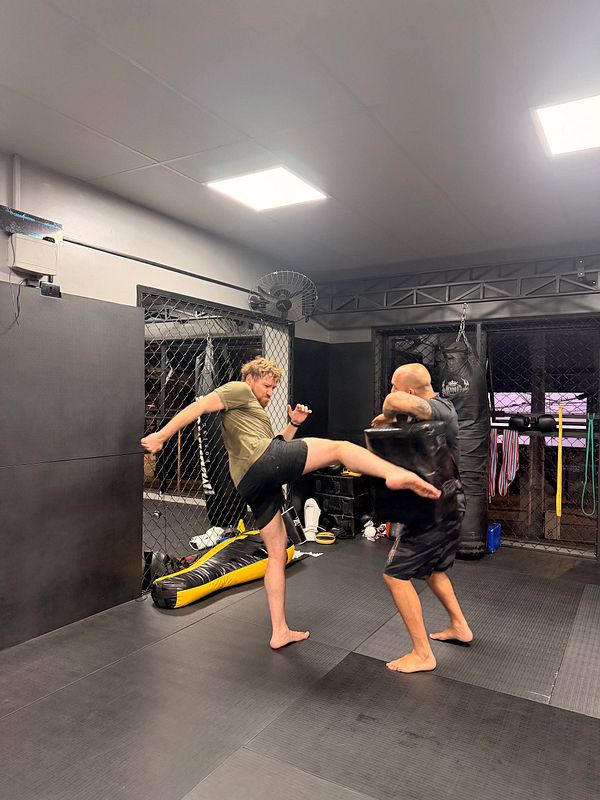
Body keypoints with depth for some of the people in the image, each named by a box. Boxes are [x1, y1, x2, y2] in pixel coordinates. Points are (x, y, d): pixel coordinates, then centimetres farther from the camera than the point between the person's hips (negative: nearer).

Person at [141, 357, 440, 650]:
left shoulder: (252, 412, 38)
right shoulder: (238, 390, 11)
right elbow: (200, 405, -4)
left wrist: (293, 424, 21)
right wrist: (162, 435, -14)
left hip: (251, 484, 9)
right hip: (265, 460, -9)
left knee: (278, 553, 14)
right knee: (339, 447, -9)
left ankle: (279, 632, 20)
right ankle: (397, 474, -36)